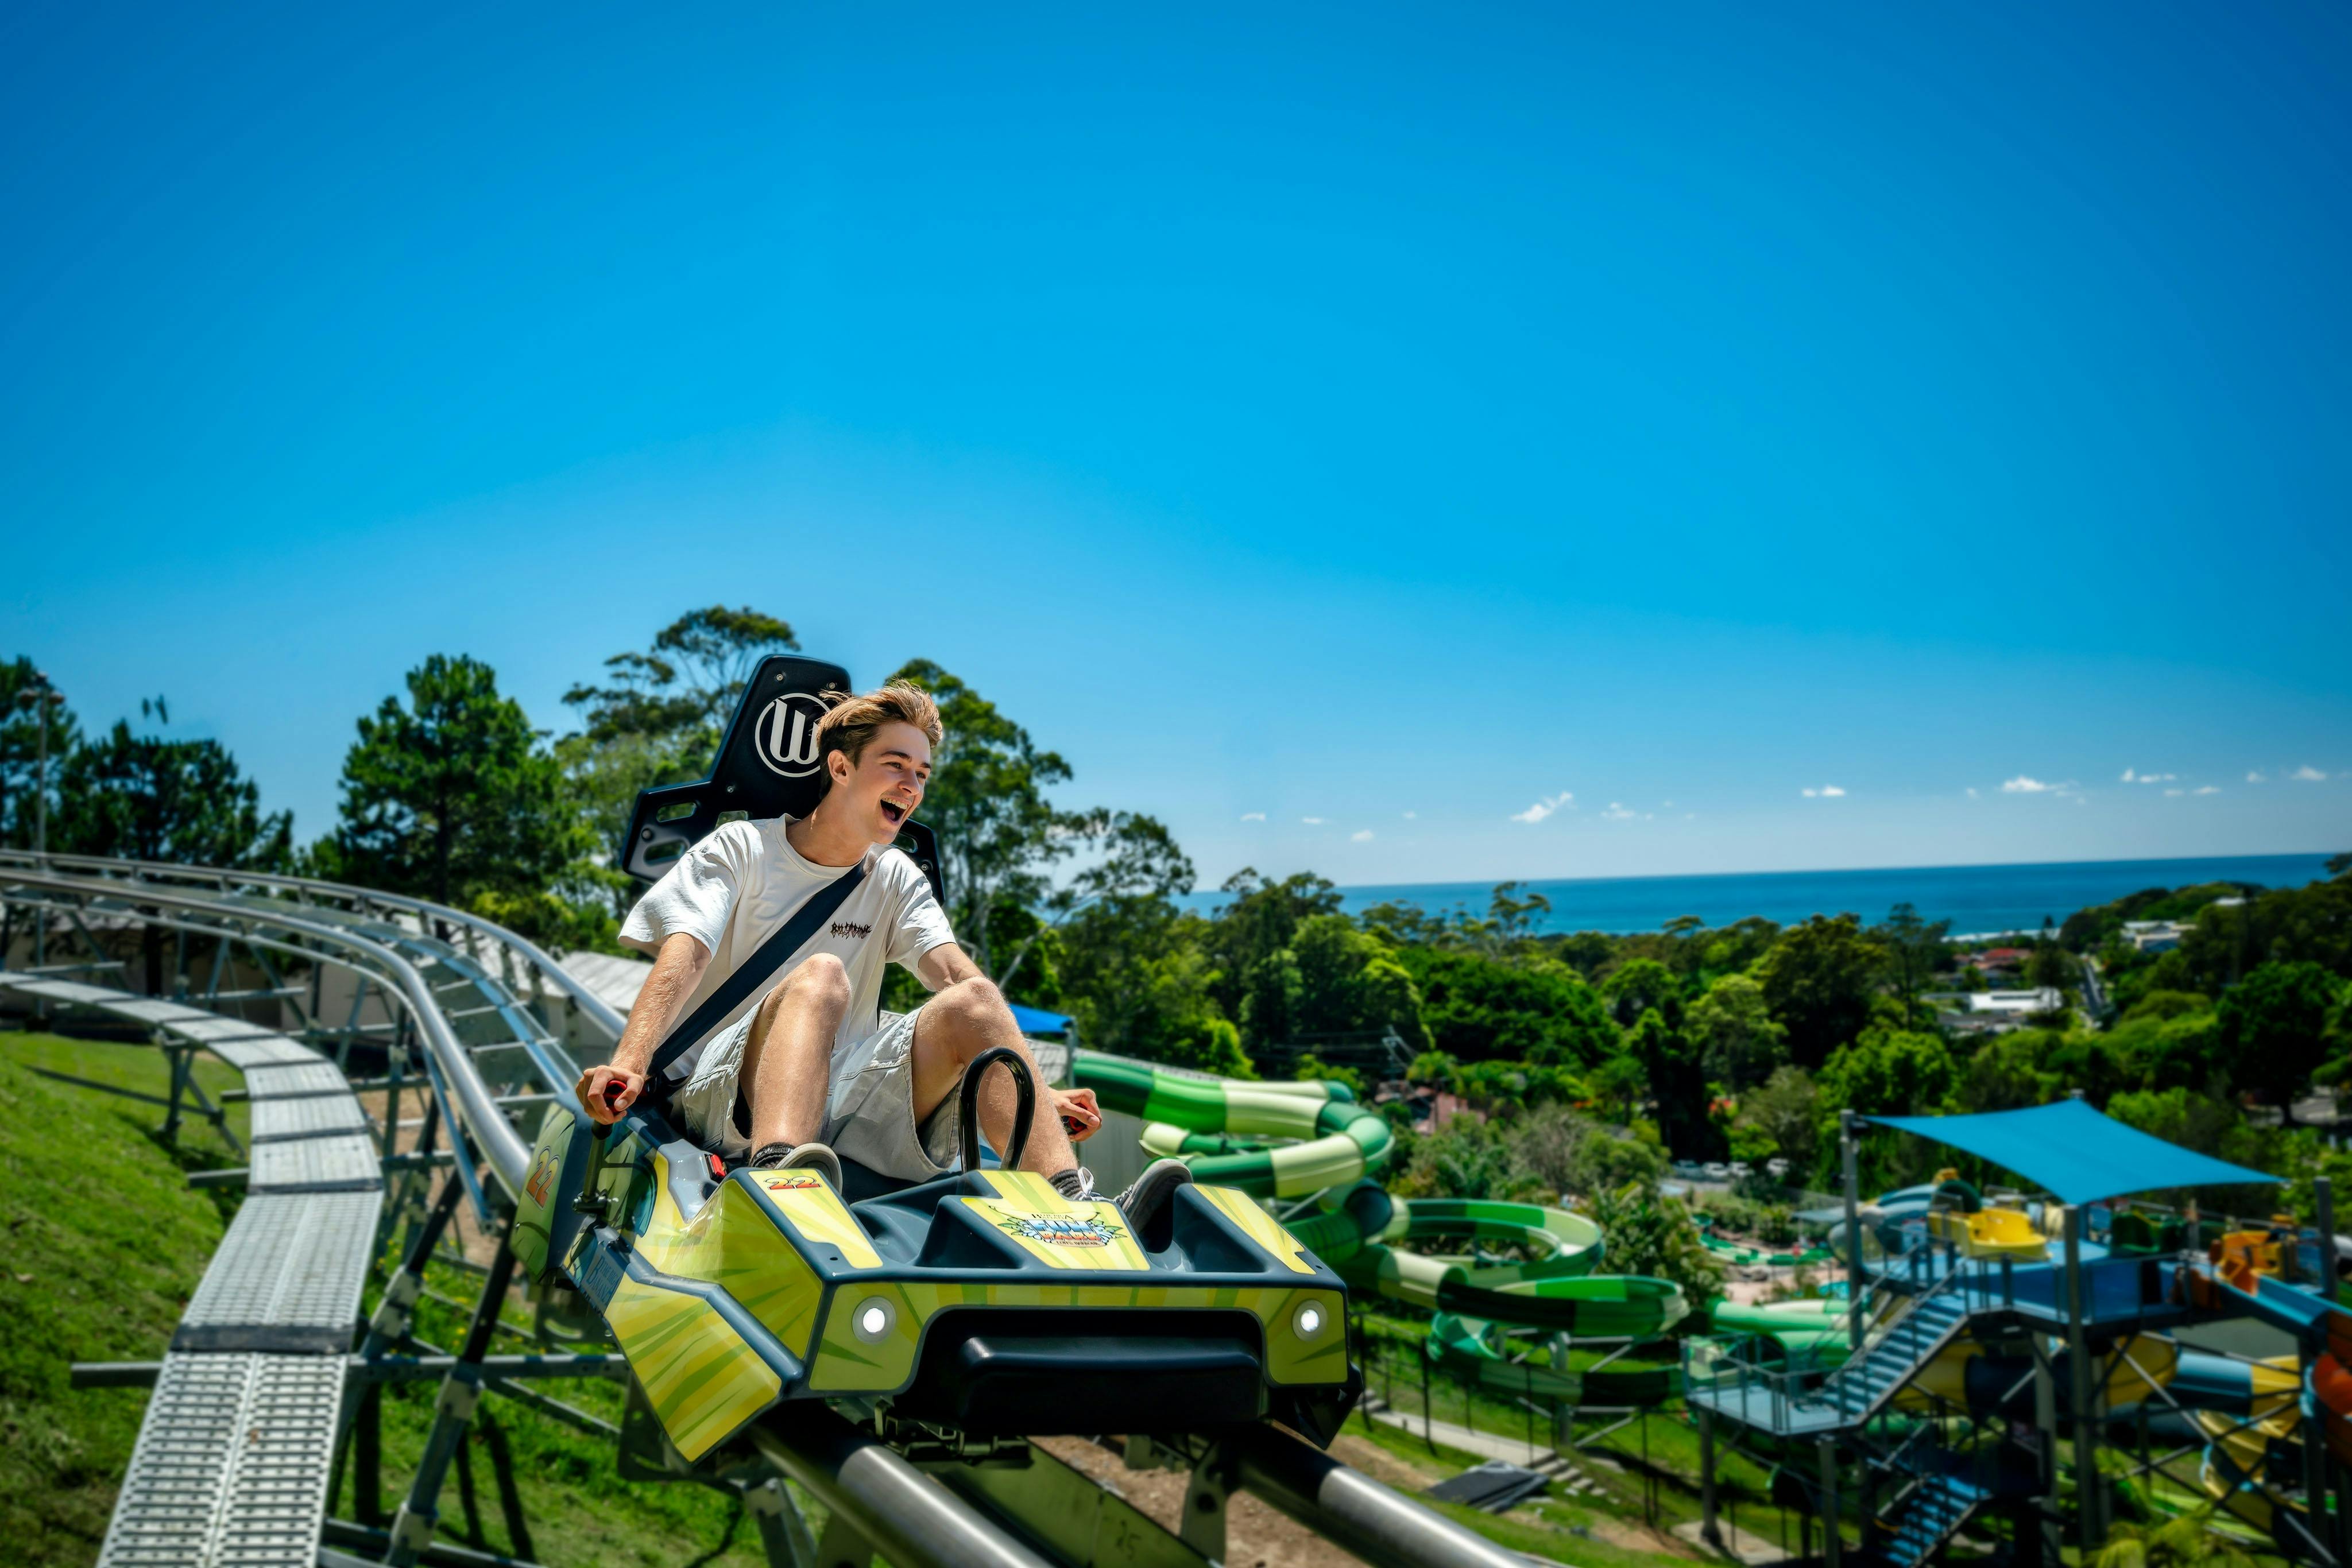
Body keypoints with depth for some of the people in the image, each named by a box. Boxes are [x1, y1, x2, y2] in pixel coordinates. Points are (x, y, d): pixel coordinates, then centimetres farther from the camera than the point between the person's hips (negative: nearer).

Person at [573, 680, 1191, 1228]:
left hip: (847, 1101, 3)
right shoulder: (741, 849, 7)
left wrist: (1037, 1091, -14)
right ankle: (776, 1180, -58)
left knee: (973, 1001, -19)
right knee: (820, 976, -31)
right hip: (729, 1093, -3)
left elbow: (954, 971, 0)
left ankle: (1074, 1210, -36)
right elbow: (683, 956, -9)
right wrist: (629, 1063, -28)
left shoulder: (897, 880, 17)